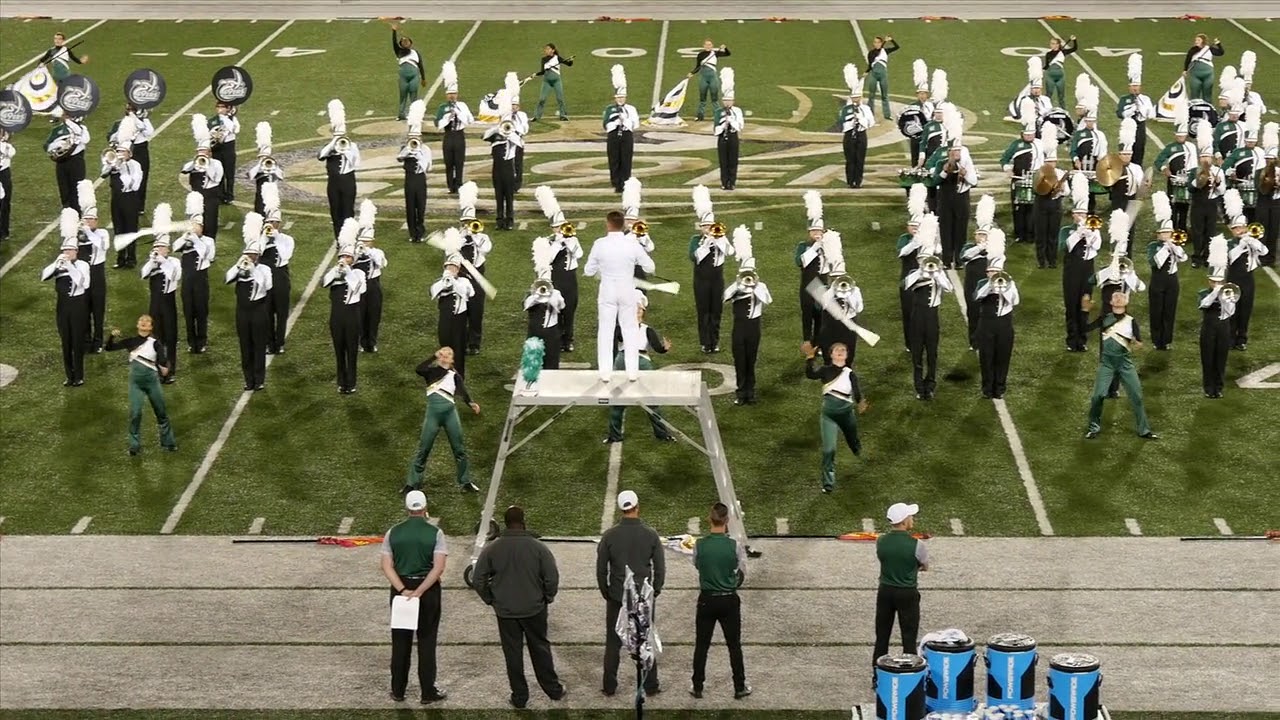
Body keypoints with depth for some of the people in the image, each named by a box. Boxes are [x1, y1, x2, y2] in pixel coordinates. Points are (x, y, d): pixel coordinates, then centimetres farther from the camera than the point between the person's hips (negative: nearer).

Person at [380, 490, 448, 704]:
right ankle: (428, 692, 8)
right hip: (428, 590, -2)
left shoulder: (393, 532, -1)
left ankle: (398, 690, 17)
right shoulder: (435, 533, -9)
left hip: (400, 589, 2)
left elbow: (387, 566, -8)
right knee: (426, 642, 5)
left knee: (400, 641, 11)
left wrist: (403, 590, -14)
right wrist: (419, 592, -18)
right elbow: (439, 567, -18)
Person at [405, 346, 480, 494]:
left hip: (450, 410, 2)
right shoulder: (432, 371, 18)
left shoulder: (455, 375, 21)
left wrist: (470, 403, -14)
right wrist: (434, 357, -5)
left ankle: (465, 482, 14)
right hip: (434, 409, -2)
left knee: (459, 448, 4)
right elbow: (419, 370, -4)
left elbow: (462, 390, 3)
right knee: (423, 448, 2)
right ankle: (413, 483, 10)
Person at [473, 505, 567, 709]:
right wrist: (547, 597, 6)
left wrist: (490, 600, 9)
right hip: (534, 609, 0)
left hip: (505, 611, 0)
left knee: (513, 653, 8)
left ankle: (519, 697, 13)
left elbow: (478, 579, -4)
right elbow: (552, 577, -11)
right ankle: (553, 690, 22)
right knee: (540, 649, 14)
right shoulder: (538, 547, -10)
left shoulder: (492, 549, -6)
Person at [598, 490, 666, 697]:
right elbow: (660, 567, -4)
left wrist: (605, 592, 10)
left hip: (617, 597, 0)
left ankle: (609, 686, 13)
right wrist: (655, 591, 10)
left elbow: (601, 569, -3)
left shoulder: (610, 535, -8)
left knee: (613, 643, 9)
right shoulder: (650, 534, -8)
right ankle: (651, 686, 15)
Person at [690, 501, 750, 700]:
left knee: (701, 645, 13)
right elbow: (742, 572, -2)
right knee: (734, 645, 11)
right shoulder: (735, 545, -15)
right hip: (729, 601, -1)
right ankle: (739, 687, 18)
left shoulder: (699, 545, -12)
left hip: (706, 600, 1)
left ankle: (697, 687, 19)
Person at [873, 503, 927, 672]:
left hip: (885, 592, 4)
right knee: (909, 639, 5)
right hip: (907, 594, -4)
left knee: (882, 637, 13)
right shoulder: (916, 545, -17)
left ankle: (877, 676, 19)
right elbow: (925, 567, 1)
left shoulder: (880, 541, -6)